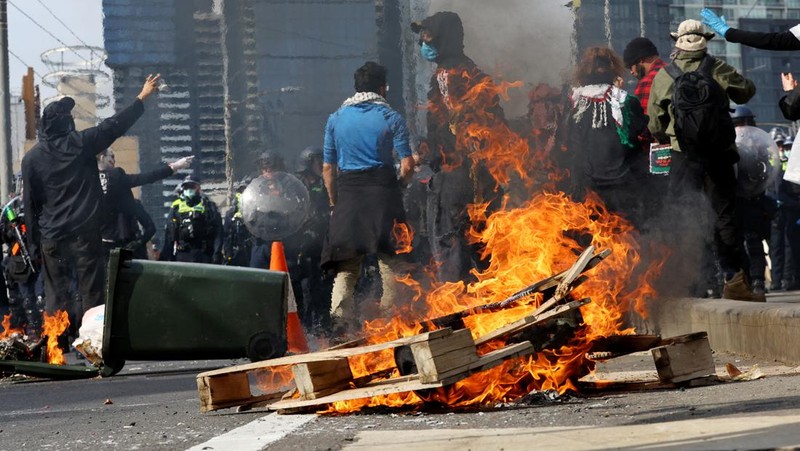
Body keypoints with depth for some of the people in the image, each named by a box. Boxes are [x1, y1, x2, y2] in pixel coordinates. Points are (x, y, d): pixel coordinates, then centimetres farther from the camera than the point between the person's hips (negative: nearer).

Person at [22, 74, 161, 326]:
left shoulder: (31, 159, 2)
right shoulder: (81, 144, -3)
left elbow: (30, 204, 4)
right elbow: (116, 125, 5)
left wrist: (34, 242, 9)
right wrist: (143, 96, 14)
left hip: (52, 238, 2)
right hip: (85, 232, -2)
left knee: (55, 297, 5)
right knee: (91, 293, 1)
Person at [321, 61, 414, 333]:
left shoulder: (335, 119, 10)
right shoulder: (391, 118, 1)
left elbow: (328, 168, 9)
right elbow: (407, 166, -5)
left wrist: (334, 203, 16)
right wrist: (398, 186, 14)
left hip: (347, 195, 3)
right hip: (382, 191, -3)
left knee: (346, 264, 7)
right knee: (390, 260, 4)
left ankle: (341, 319, -6)